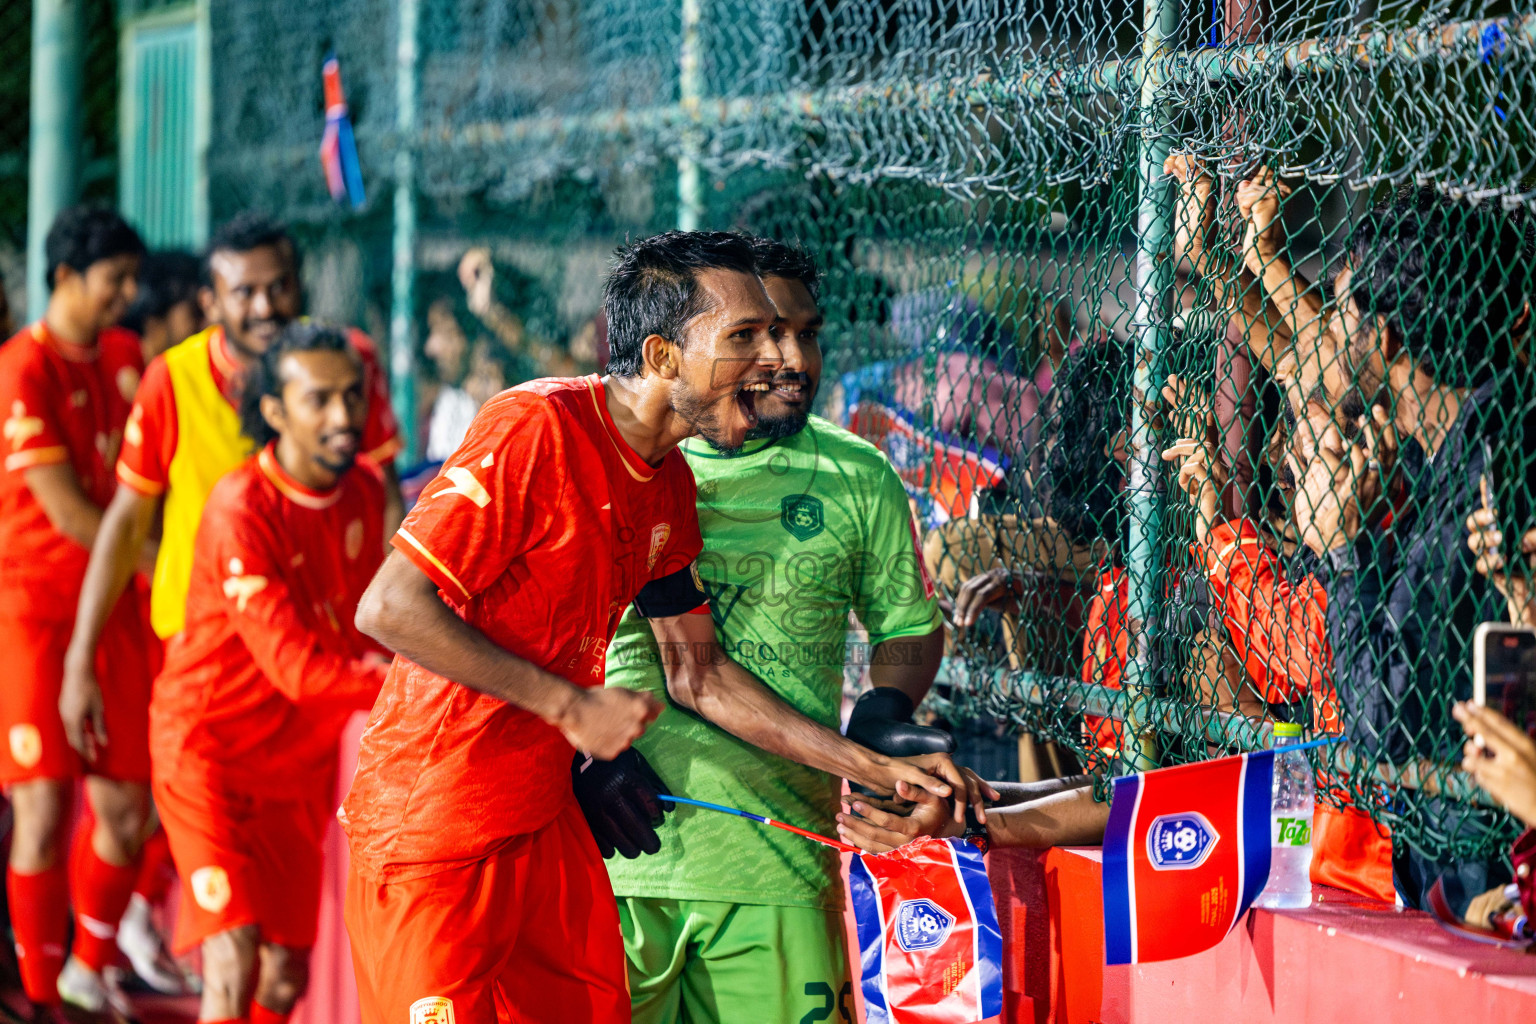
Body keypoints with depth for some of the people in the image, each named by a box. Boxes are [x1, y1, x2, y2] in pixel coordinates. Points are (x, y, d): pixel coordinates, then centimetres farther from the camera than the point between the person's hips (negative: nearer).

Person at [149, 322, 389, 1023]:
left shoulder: (364, 489, -1)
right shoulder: (241, 510, -24)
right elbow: (297, 667, -28)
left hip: (300, 756, 7)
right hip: (211, 747, -7)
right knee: (235, 961, -19)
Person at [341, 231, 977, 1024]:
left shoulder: (669, 483, 8)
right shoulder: (536, 427, -19)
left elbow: (696, 675, 16)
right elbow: (388, 608, -22)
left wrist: (872, 770, 10)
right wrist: (573, 706, -19)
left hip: (545, 825, 8)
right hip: (431, 832, -8)